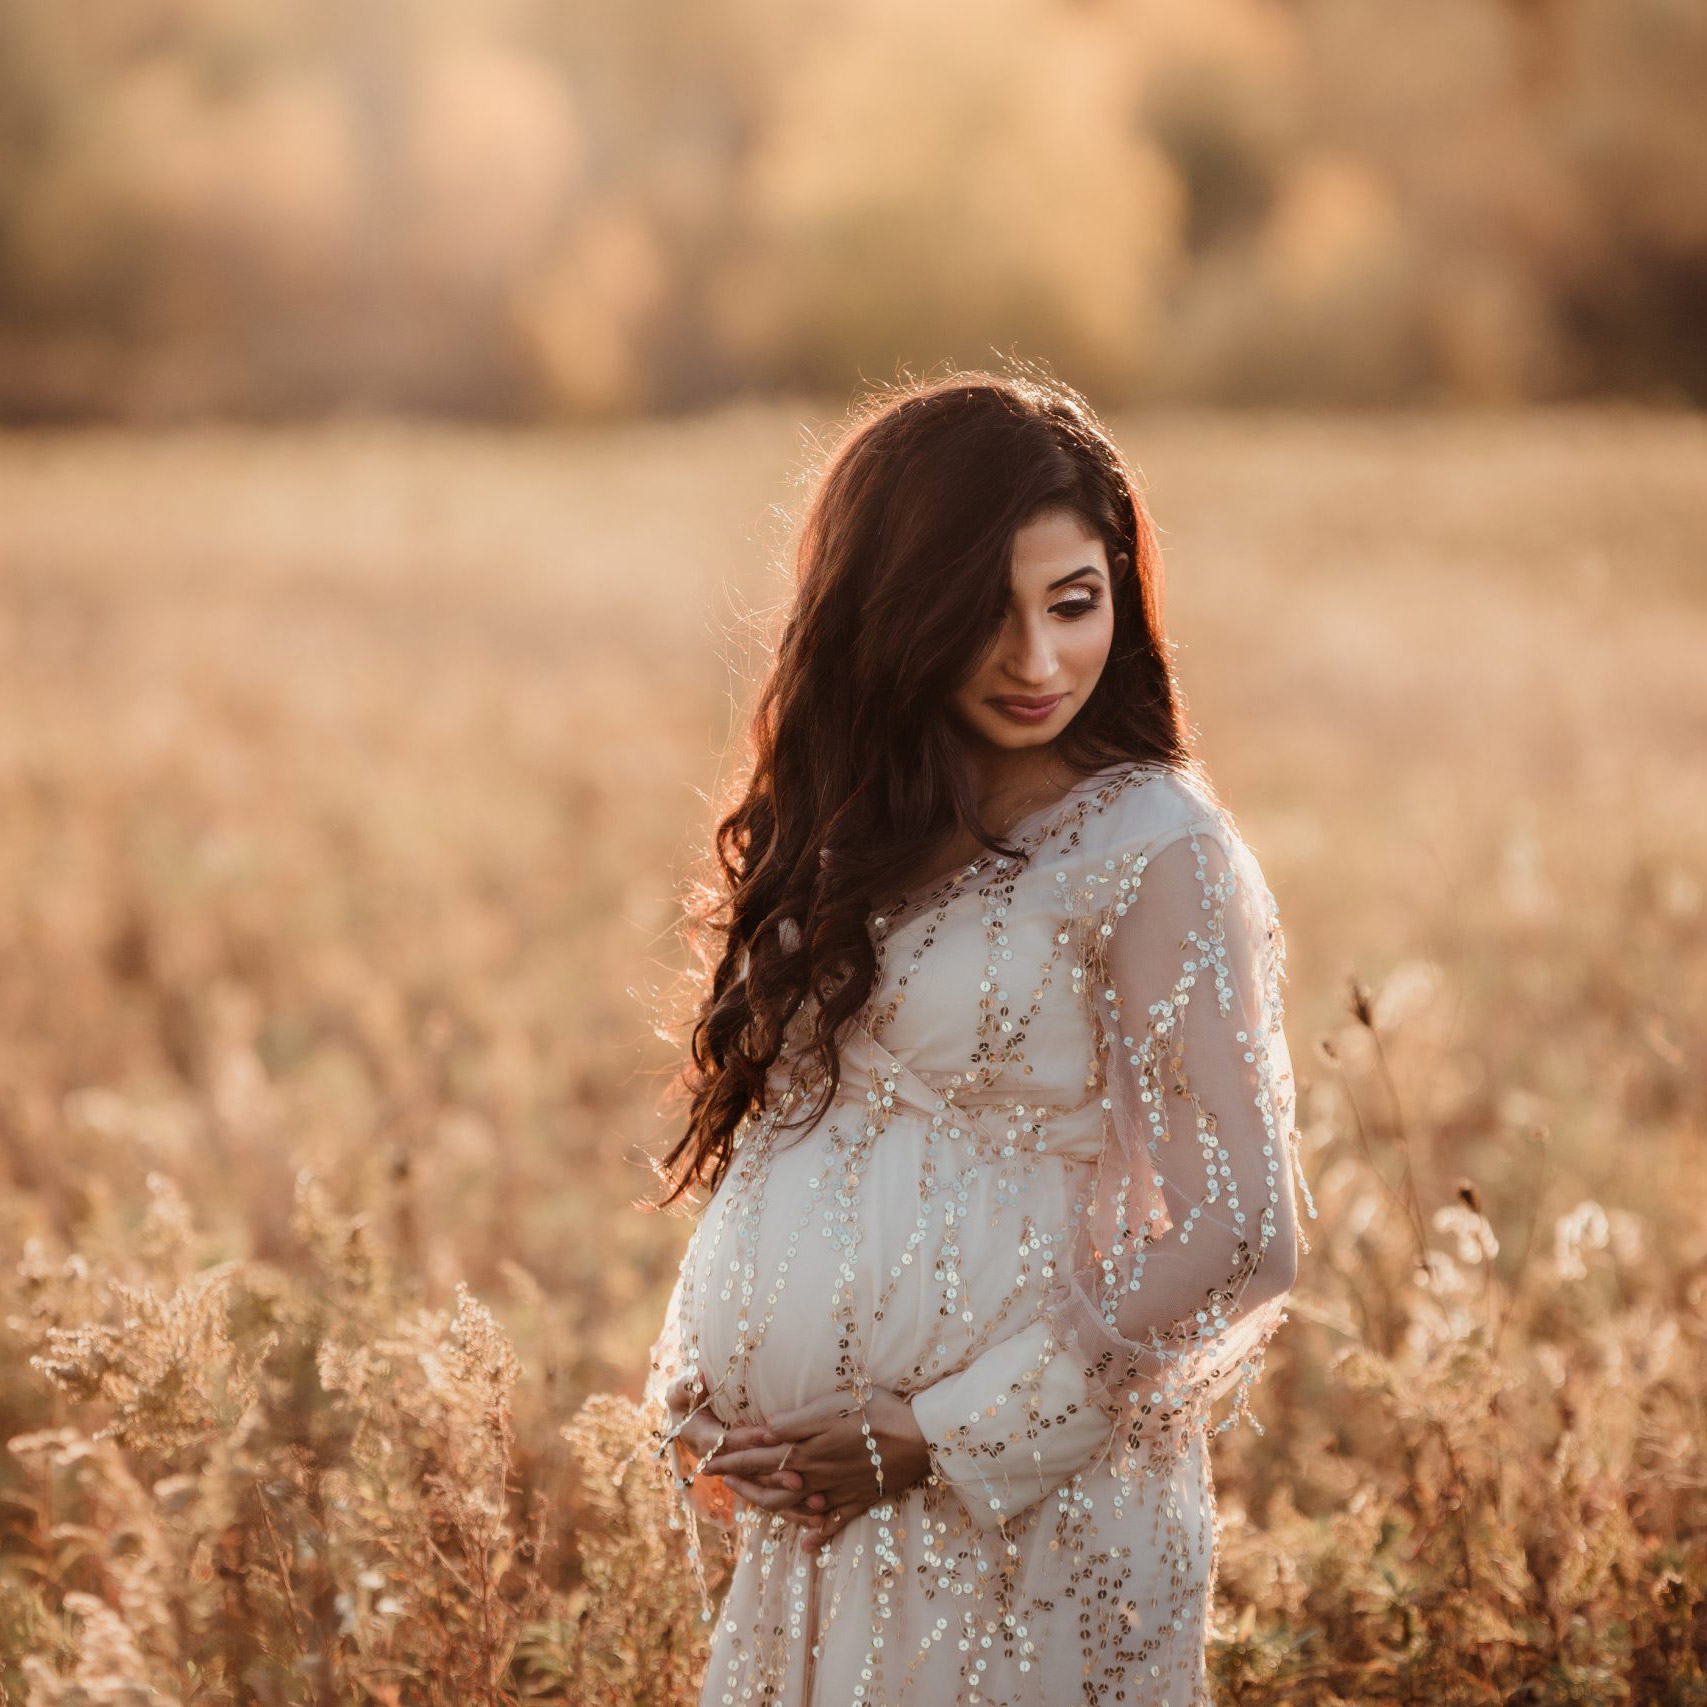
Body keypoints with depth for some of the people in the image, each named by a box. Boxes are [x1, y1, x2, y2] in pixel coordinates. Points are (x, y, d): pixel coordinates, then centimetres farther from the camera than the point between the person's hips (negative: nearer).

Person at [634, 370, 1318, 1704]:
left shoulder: (1155, 849, -11)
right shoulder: (859, 834, 8)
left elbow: (1241, 1241, -15)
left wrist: (936, 1434, -14)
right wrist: (694, 1391, 0)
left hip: (1018, 1514, -5)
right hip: (807, 1502, 6)